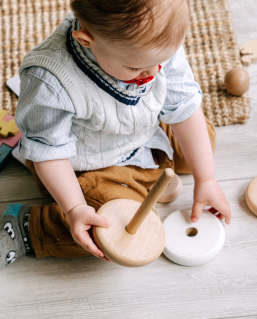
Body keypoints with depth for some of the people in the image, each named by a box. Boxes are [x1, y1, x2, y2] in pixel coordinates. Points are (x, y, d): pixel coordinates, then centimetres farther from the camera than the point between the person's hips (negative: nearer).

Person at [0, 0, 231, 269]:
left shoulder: (162, 43, -23)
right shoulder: (51, 83, -38)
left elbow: (185, 109, -12)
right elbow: (49, 150, -23)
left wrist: (205, 180, -7)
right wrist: (75, 208, -29)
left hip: (145, 134, 7)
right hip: (87, 168, -6)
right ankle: (29, 227, -7)